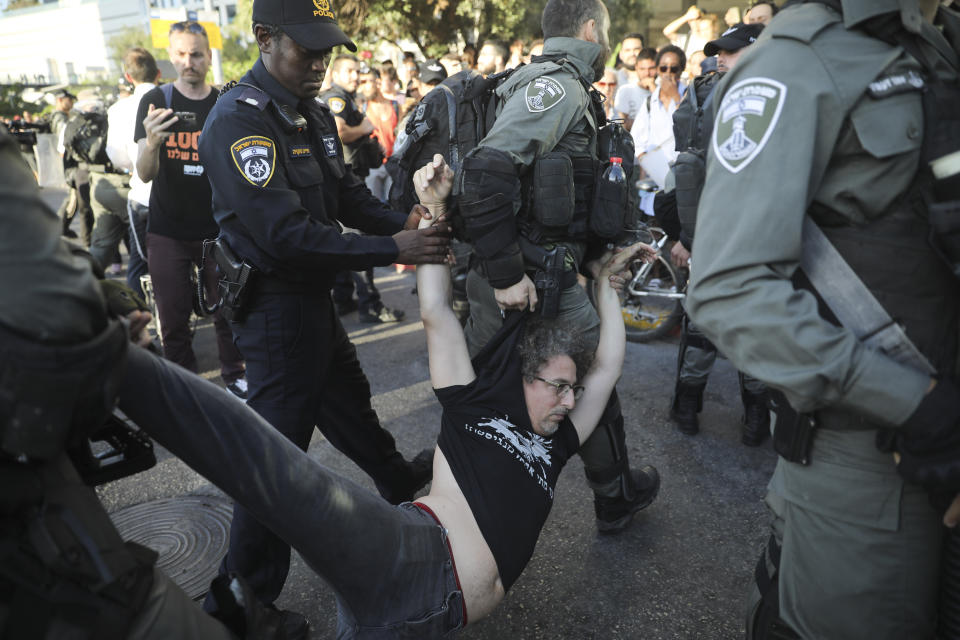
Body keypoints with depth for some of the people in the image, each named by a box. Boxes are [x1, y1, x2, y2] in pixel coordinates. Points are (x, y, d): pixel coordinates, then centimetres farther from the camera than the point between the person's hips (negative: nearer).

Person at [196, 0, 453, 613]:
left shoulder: (314, 112, 10)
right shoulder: (238, 119, -20)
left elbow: (348, 193, 10)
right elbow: (285, 234, -27)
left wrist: (404, 220, -9)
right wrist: (393, 250, -27)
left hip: (312, 293, 9)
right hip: (276, 304, -9)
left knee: (347, 395, 27)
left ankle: (398, 478, 52)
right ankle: (245, 596, 15)